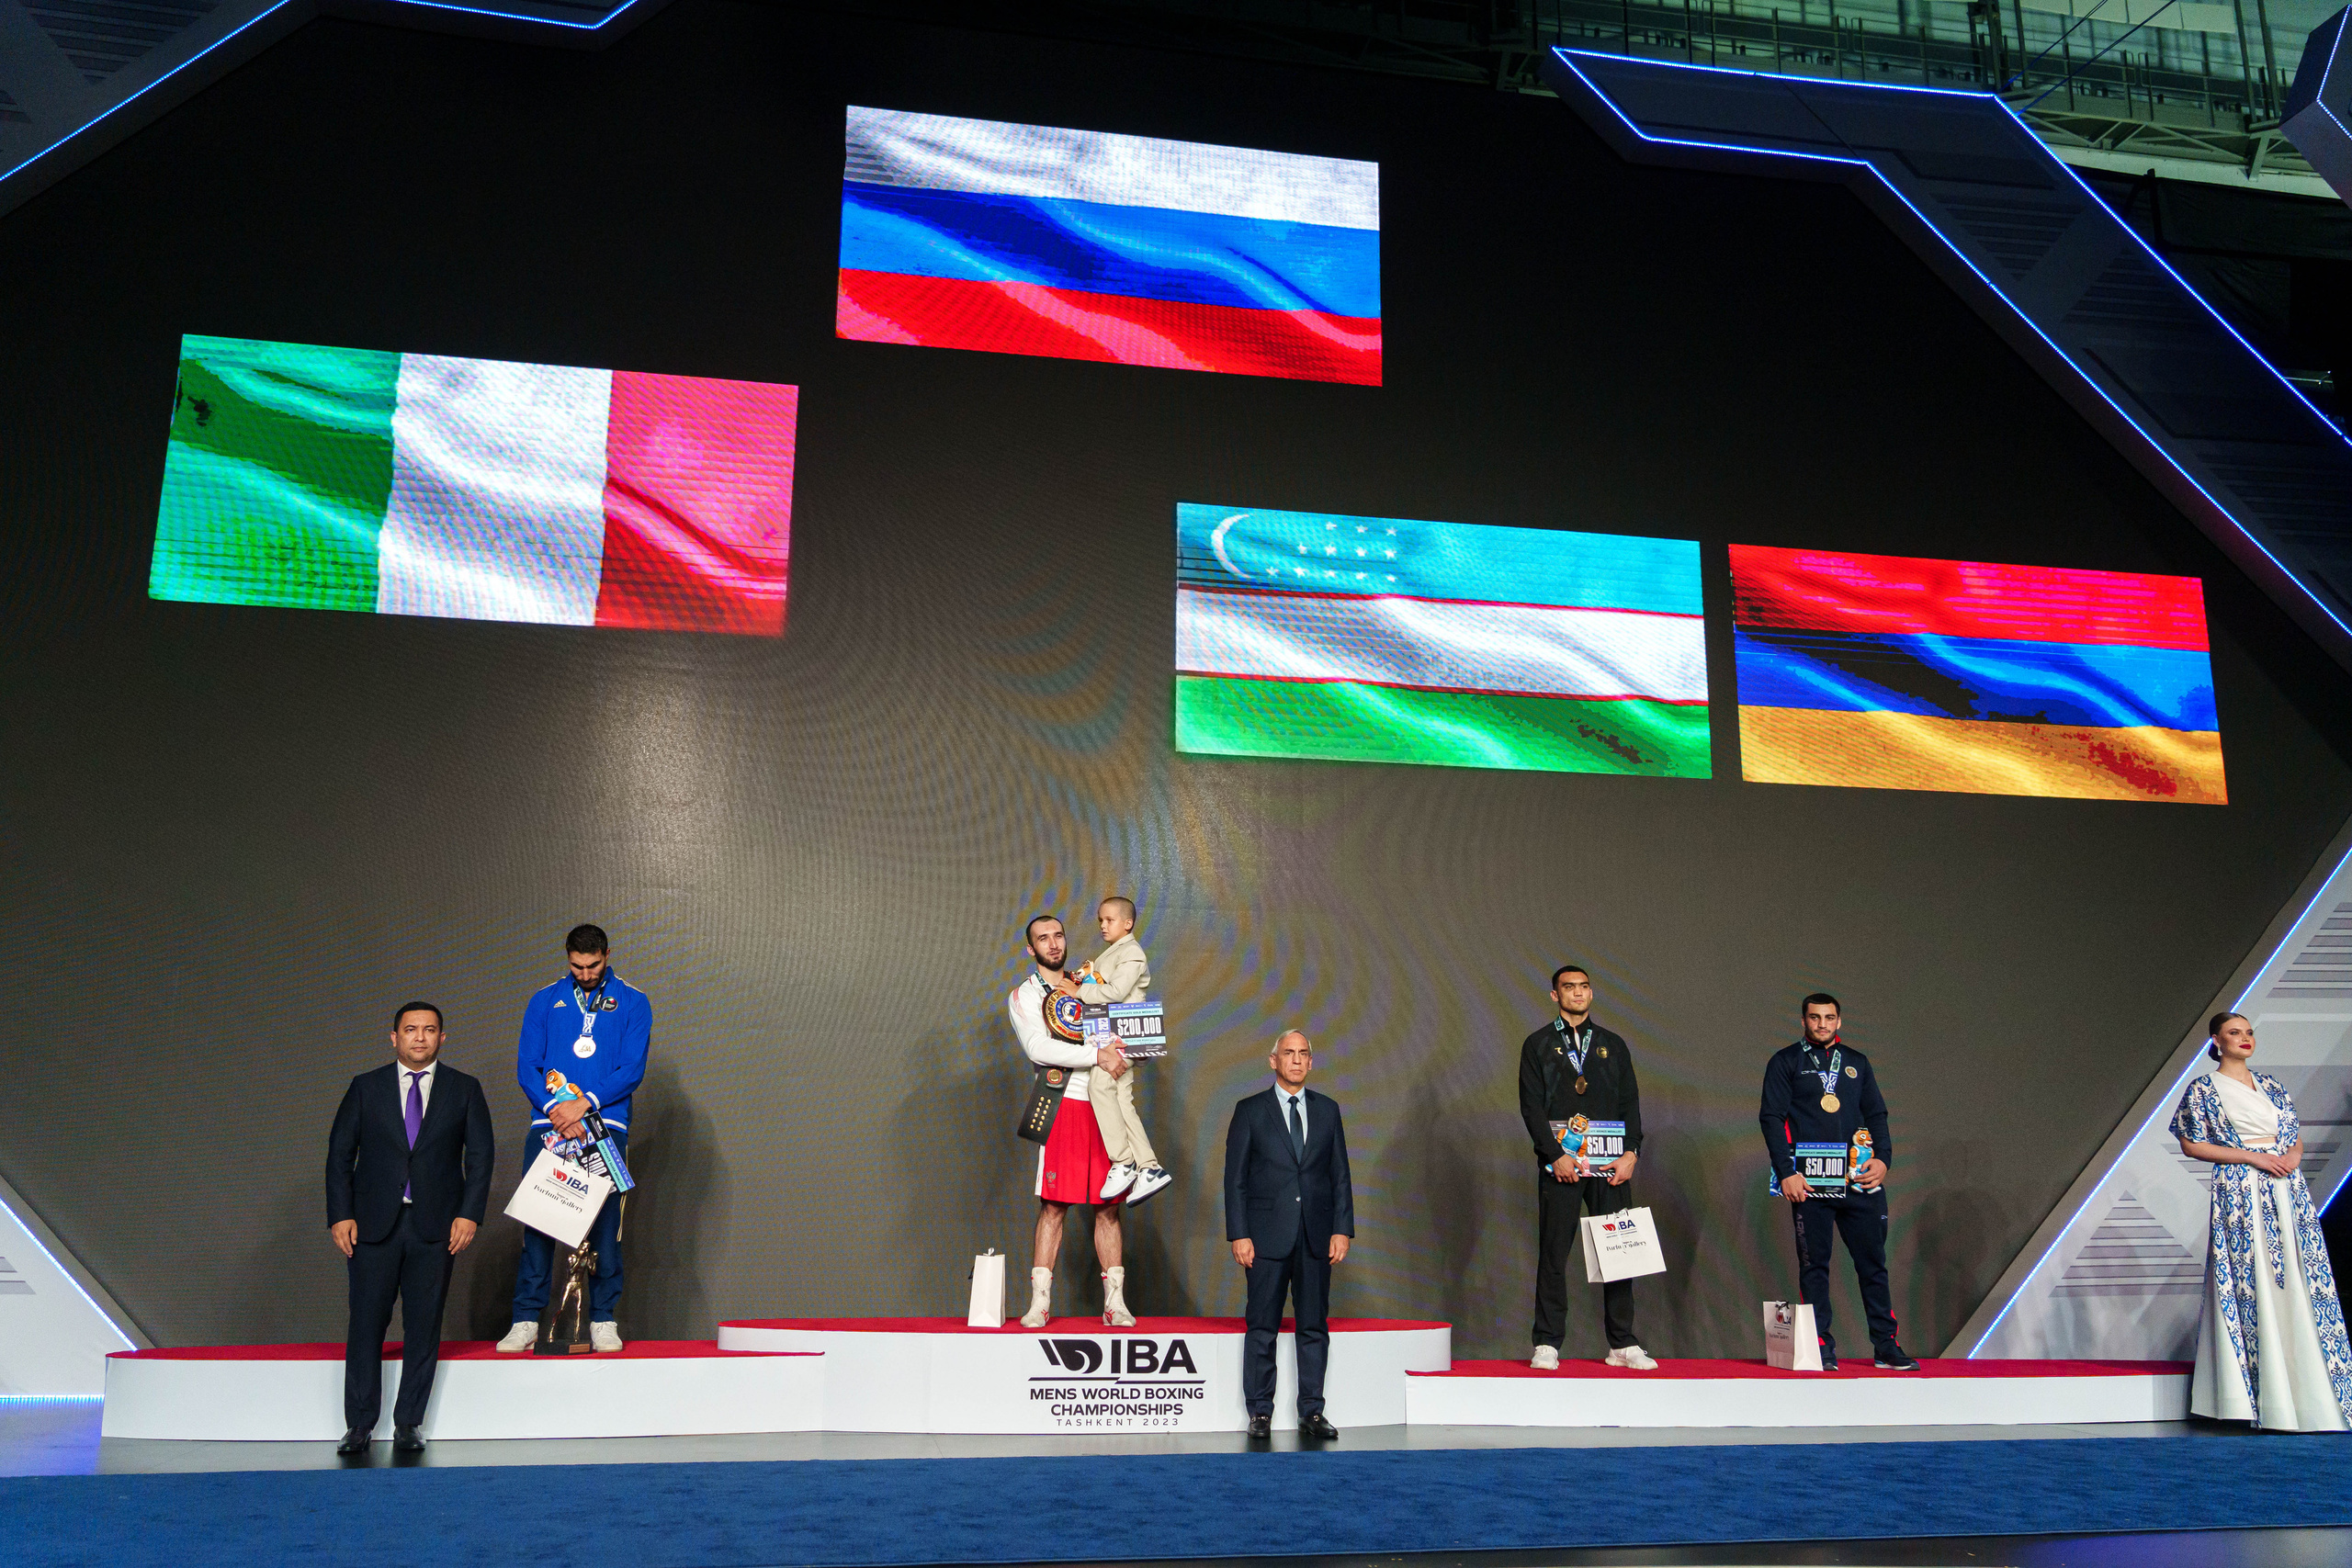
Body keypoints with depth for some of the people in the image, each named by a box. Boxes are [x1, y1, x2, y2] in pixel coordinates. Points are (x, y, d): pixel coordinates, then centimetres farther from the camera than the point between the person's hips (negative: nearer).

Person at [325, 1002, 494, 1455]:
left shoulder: (464, 1089, 6)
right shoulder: (366, 1088, 7)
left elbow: (481, 1154, 4)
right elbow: (339, 1153, 6)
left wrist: (469, 1214, -6)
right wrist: (340, 1215, -4)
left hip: (435, 1227, 0)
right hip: (374, 1225, 0)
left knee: (424, 1325, 3)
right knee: (366, 1323, 1)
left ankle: (409, 1423, 13)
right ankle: (360, 1426, 12)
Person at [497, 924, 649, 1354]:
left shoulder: (632, 1003, 8)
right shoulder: (545, 1001, 12)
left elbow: (632, 1069, -1)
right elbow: (526, 1066, 5)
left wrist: (585, 1103, -14)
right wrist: (556, 1110, -12)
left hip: (606, 1125, -1)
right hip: (548, 1123, 1)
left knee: (605, 1221, -3)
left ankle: (604, 1319, 4)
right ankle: (526, 1319, 3)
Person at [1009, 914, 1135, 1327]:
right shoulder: (1024, 996, 5)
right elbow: (1038, 1048, -11)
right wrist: (1097, 1056, -17)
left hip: (1105, 1107, 4)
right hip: (1065, 1105, -4)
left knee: (1108, 1209, 2)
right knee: (1053, 1208, -6)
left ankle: (1115, 1304, 5)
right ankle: (1040, 1303, -1)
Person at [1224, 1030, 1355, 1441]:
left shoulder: (1327, 1110, 10)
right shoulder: (1250, 1111, 2)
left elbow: (1340, 1174, 10)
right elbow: (1235, 1178, 0)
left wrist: (1342, 1229, 1)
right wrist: (1238, 1234, -7)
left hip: (1316, 1236, 3)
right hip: (1267, 1235, -2)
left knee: (1315, 1326, 5)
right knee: (1263, 1327, 1)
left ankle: (1312, 1412, 12)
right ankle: (1260, 1412, 10)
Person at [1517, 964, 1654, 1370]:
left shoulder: (1613, 1044, 15)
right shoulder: (1538, 1045, 7)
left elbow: (1631, 1103, 11)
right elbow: (1531, 1106, 0)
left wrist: (1630, 1154, -3)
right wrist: (1555, 1155, -11)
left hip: (1611, 1164, 2)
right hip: (1560, 1163, -2)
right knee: (1553, 1254, -2)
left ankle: (1622, 1345, 9)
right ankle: (1547, 1345, 3)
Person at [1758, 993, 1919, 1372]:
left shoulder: (1857, 1063, 16)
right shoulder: (1786, 1062, 6)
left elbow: (1876, 1114, 17)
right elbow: (1771, 1117, 0)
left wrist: (1882, 1158, 0)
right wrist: (1787, 1172, -10)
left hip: (1860, 1180, 3)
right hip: (1809, 1183, -3)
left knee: (1873, 1262, 3)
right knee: (1814, 1264, 0)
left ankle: (1887, 1347, 8)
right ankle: (1822, 1348, 5)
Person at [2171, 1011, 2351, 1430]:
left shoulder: (2270, 1085, 16)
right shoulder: (2203, 1090, 2)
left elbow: (2296, 1134, 19)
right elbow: (2192, 1145, -4)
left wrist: (2293, 1155, -5)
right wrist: (2253, 1156, -11)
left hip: (2286, 1191, 5)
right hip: (2241, 1195, -5)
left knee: (2298, 1283, 1)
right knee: (2252, 1285, -7)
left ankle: (2307, 1390, 7)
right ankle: (2264, 1395, -3)